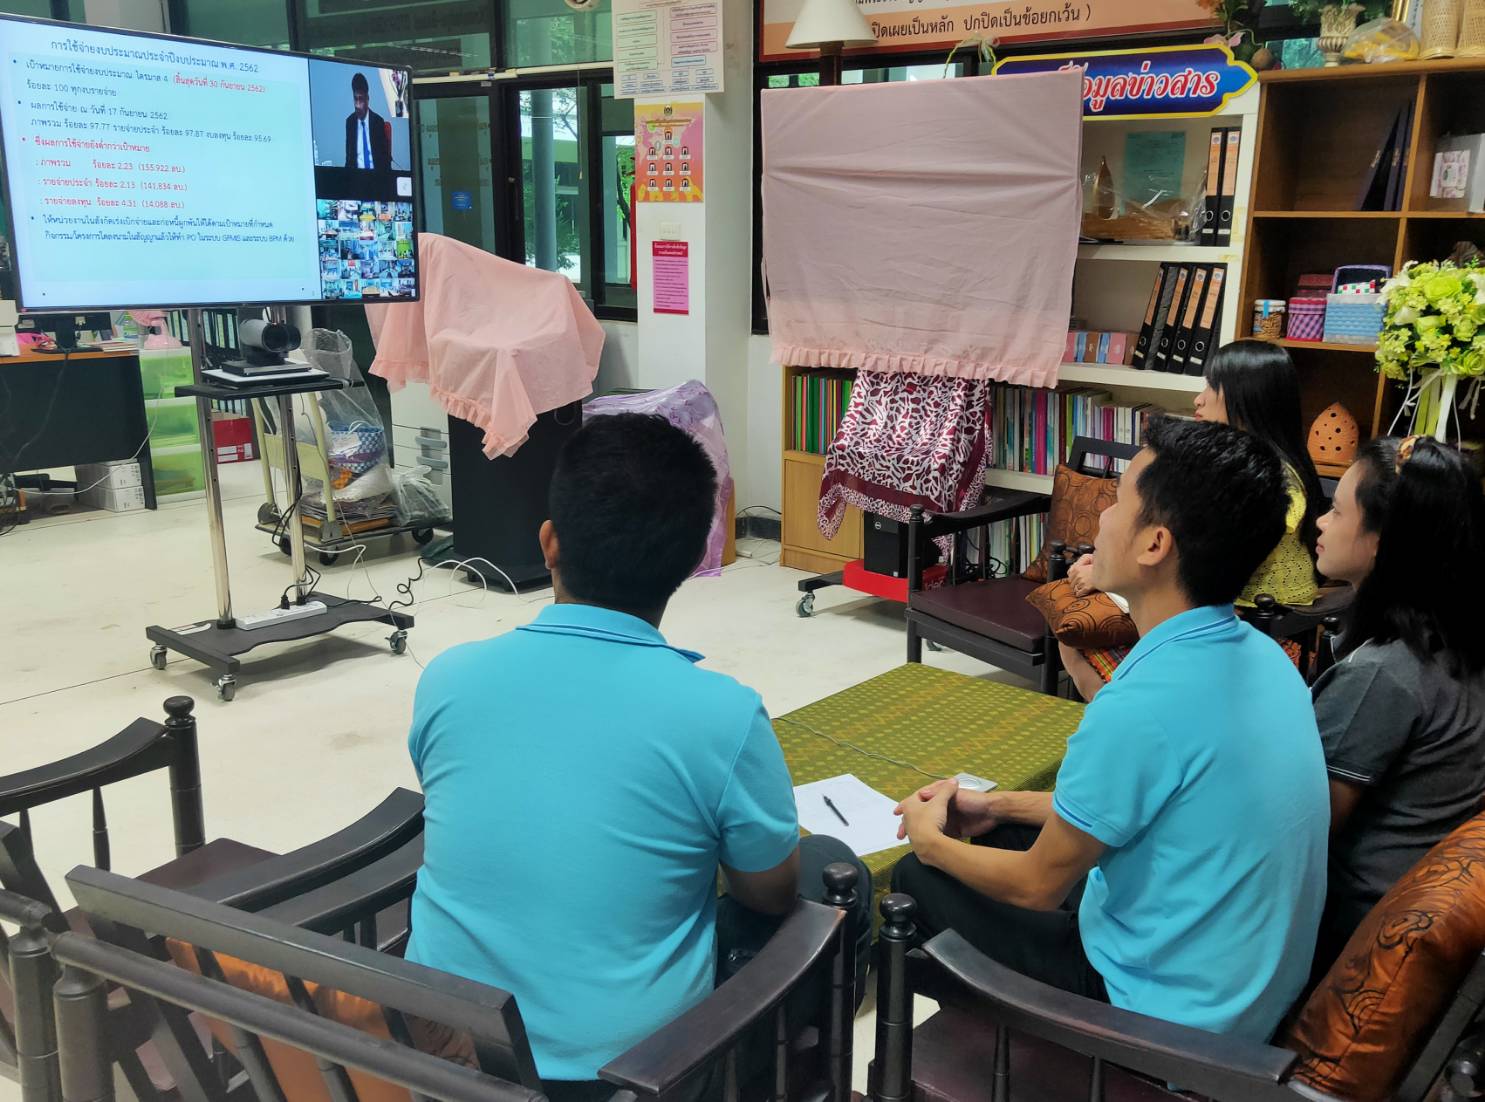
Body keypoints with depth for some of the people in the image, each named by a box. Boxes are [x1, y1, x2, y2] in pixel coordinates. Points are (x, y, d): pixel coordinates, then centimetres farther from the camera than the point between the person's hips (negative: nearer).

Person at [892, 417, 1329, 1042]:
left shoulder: (1142, 706, -31)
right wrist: (1000, 806, 13)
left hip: (1169, 1009, -8)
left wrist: (931, 842, 2)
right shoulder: (1260, 655, -4)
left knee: (917, 880, 5)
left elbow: (1038, 886, -16)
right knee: (1005, 836, 21)